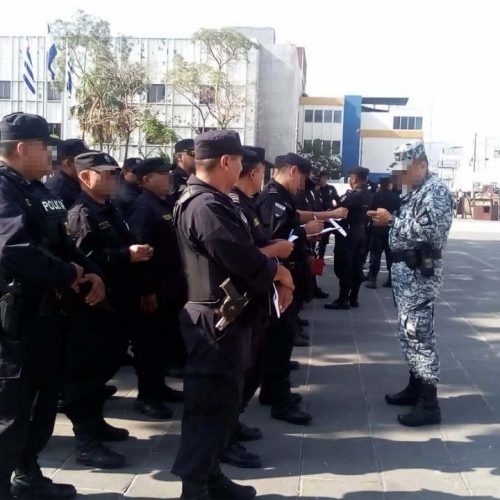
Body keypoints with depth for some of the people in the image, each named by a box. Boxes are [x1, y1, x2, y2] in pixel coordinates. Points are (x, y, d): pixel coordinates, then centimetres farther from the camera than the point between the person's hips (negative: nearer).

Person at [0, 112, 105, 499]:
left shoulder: (37, 190, 14)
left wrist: (89, 272, -1)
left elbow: (61, 242, 17)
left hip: (43, 309, 10)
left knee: (45, 397, 19)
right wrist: (69, 275, -18)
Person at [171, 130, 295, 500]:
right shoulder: (205, 205, -22)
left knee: (224, 400, 18)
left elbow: (239, 252, 14)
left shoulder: (212, 201, 12)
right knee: (210, 404, -1)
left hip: (225, 316, 11)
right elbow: (243, 259, -25)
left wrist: (272, 273, 1)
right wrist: (278, 272, -8)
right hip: (217, 319, -11)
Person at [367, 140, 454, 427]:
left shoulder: (436, 191, -14)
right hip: (405, 270, 10)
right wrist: (388, 221, -1)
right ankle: (416, 387, 27)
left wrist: (391, 220, -20)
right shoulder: (414, 192, 16)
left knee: (419, 333, -8)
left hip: (420, 273, -10)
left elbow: (428, 231, -25)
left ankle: (429, 404, -3)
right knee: (410, 331, 15)